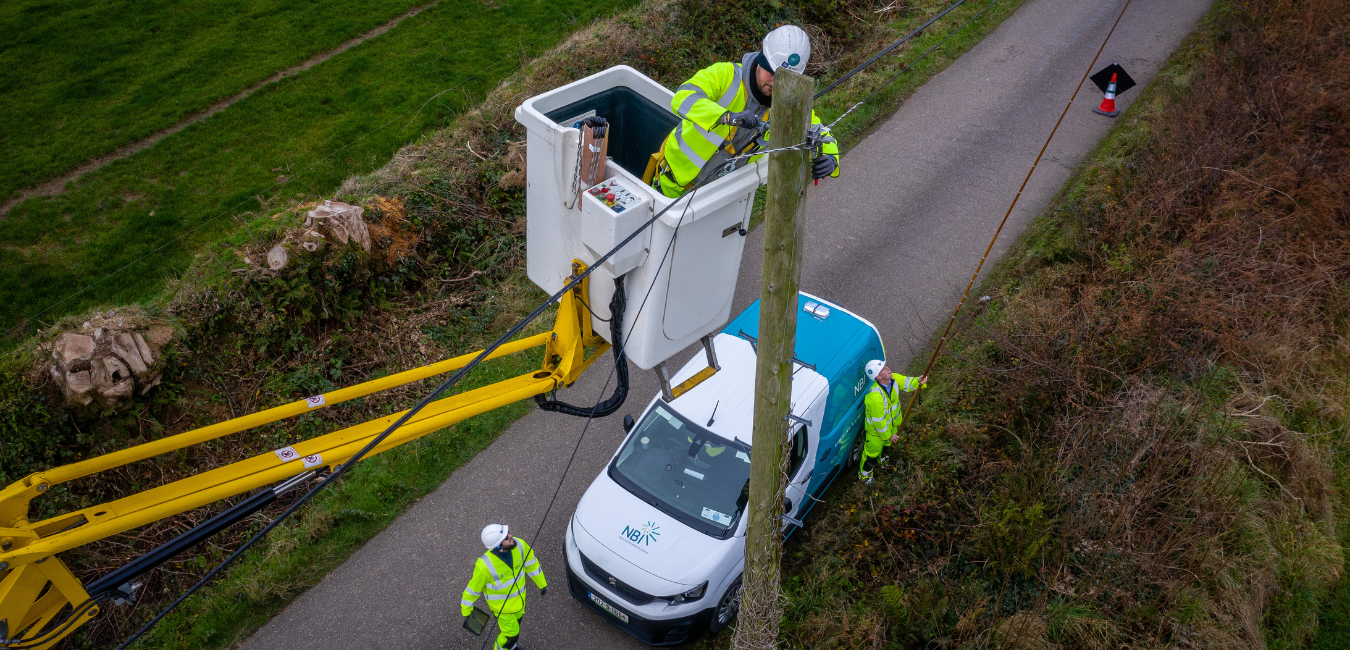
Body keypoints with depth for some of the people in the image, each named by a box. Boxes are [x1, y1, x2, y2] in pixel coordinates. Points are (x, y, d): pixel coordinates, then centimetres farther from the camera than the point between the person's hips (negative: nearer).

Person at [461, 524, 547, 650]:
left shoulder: (519, 545, -27)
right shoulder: (485, 566, -40)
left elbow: (531, 563, -6)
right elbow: (473, 588, -21)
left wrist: (542, 583, 6)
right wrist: (466, 611, -7)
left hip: (519, 597, 5)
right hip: (501, 604, -5)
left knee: (515, 623, 30)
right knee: (511, 634, 12)